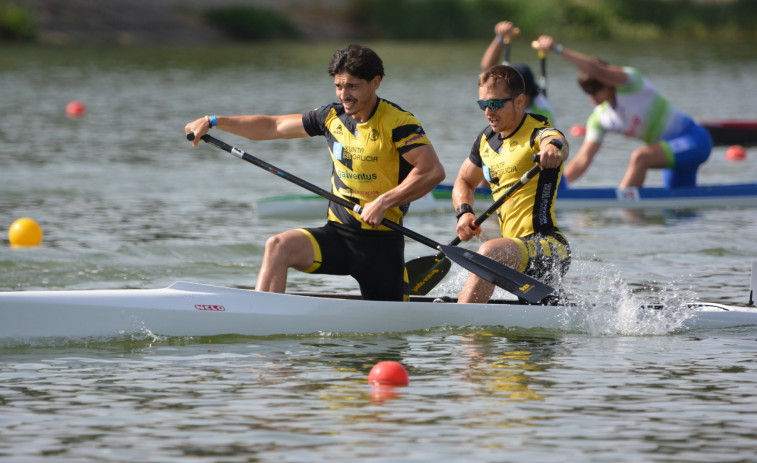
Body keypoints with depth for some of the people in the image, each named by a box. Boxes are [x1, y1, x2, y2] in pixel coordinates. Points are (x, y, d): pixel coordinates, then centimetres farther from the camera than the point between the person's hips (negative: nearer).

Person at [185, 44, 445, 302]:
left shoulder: (398, 123, -10)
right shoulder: (333, 118, 7)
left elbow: (433, 171, -20)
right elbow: (270, 127, 14)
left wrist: (384, 202, -26)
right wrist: (213, 122, 8)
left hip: (381, 240, -4)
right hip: (337, 232, 4)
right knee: (278, 247, -21)